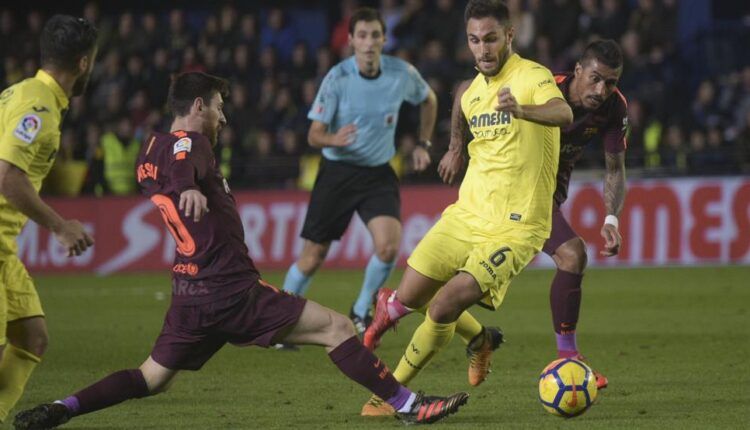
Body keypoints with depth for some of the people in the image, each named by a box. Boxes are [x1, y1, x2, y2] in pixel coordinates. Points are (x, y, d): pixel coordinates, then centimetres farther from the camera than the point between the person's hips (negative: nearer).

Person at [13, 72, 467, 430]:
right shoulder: (191, 141, -11)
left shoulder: (149, 151, 15)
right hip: (232, 290, -9)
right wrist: (190, 189, -55)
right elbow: (183, 163, -35)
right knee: (337, 328, -6)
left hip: (191, 293, 9)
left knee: (151, 378, 18)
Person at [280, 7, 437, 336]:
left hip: (379, 173, 2)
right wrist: (333, 139, -35)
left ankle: (360, 315, 5)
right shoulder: (337, 78, -15)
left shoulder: (403, 74, -7)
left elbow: (428, 100, 16)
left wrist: (423, 145, 11)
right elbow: (314, 135, -13)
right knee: (313, 256, 0)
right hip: (337, 170, -2)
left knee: (388, 247, -19)